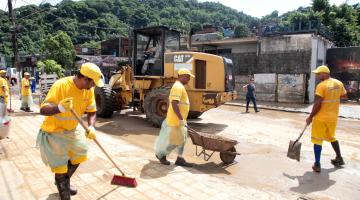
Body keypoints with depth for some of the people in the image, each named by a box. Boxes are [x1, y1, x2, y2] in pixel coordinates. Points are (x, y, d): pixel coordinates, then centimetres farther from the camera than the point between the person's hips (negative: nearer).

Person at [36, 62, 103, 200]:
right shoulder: (60, 85, -29)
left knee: (78, 155, 19)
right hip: (54, 132, -7)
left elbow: (92, 111, -3)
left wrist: (91, 127, -21)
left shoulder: (89, 89, -10)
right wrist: (60, 107, -50)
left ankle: (64, 182, 45)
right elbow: (43, 110, -30)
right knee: (60, 166, -3)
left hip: (72, 129, 7)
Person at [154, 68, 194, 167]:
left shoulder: (179, 86, 14)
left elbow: (170, 101, 22)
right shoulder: (178, 87, -19)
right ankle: (161, 154, 20)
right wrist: (181, 119, -28)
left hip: (179, 119, 10)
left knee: (182, 139, 13)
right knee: (174, 141, 1)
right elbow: (174, 103, -29)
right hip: (176, 120, -10)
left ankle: (180, 159, 20)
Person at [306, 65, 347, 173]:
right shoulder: (339, 83, 3)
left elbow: (317, 104, -20)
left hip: (321, 117, -7)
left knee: (317, 140, 2)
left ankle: (317, 165, 5)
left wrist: (310, 117, -12)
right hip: (333, 117, 7)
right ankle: (339, 159, 39)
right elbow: (344, 96, 19)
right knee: (332, 137, 26)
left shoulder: (321, 86, -18)